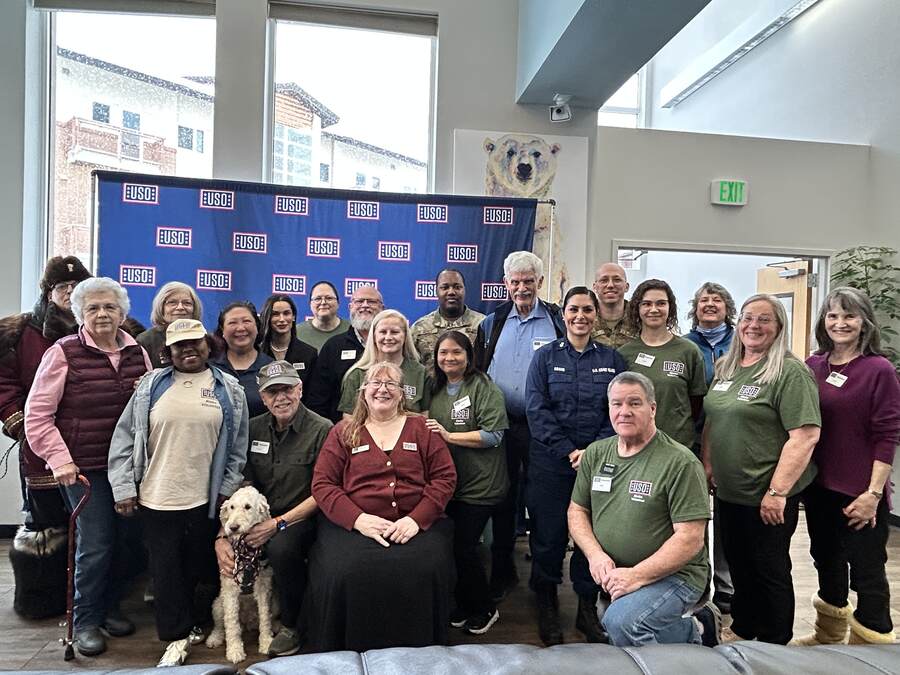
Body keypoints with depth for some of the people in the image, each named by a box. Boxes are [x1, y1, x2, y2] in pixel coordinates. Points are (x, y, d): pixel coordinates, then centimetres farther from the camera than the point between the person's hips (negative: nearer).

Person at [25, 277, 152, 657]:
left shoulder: (137, 352, 6)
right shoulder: (64, 353, -6)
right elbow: (37, 414, -6)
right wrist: (58, 459, -12)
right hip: (84, 468, -4)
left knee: (123, 539, 10)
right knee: (94, 544, -1)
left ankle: (110, 607, 31)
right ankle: (86, 621, 20)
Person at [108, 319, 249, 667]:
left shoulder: (229, 389, 0)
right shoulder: (151, 385, 2)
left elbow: (238, 446, 3)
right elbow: (125, 438, 2)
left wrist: (228, 489, -1)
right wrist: (123, 488, -3)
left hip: (205, 498, 0)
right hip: (156, 496, 1)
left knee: (200, 566, 14)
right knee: (166, 569, 8)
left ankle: (188, 622, 38)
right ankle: (178, 635, 23)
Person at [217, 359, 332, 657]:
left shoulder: (322, 430, -12)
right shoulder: (254, 429, 5)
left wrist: (279, 523, -18)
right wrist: (221, 536, -9)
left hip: (302, 518, -6)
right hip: (261, 517, 6)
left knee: (281, 548, -32)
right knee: (227, 547, -16)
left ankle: (294, 626, -5)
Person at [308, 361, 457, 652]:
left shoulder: (421, 428, 13)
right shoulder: (343, 433, 13)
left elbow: (445, 477, 7)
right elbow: (322, 484, 5)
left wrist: (417, 519, -9)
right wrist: (358, 519, -11)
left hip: (416, 525, 0)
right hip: (353, 526, 0)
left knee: (426, 572, -27)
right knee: (343, 573, -28)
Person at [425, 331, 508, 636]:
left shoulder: (484, 388, -11)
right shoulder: (436, 389, 11)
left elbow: (493, 435, -19)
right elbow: (427, 429, 24)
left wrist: (449, 436, -21)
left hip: (478, 486, -6)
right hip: (445, 482, 7)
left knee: (463, 548, 0)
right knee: (450, 545, 13)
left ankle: (484, 609, 24)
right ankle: (463, 604, 35)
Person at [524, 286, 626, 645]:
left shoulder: (612, 359, 7)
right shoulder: (545, 356, 2)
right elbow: (536, 409, -6)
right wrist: (568, 452, -13)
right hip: (551, 461, -1)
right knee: (548, 534, 5)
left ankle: (588, 607, 26)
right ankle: (547, 606, 24)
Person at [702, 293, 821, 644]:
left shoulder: (790, 372, -14)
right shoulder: (725, 367, 7)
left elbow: (805, 435, -20)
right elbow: (711, 419, 16)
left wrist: (777, 492, -22)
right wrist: (707, 464, 9)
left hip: (766, 497, -6)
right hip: (728, 491, 6)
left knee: (769, 571, 10)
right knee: (738, 565, 20)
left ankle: (774, 648, 30)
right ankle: (742, 629, 40)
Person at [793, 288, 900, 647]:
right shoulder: (812, 366, 4)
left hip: (859, 493, -6)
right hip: (818, 486, 6)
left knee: (867, 570, 5)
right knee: (826, 560, 20)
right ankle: (828, 636, 40)